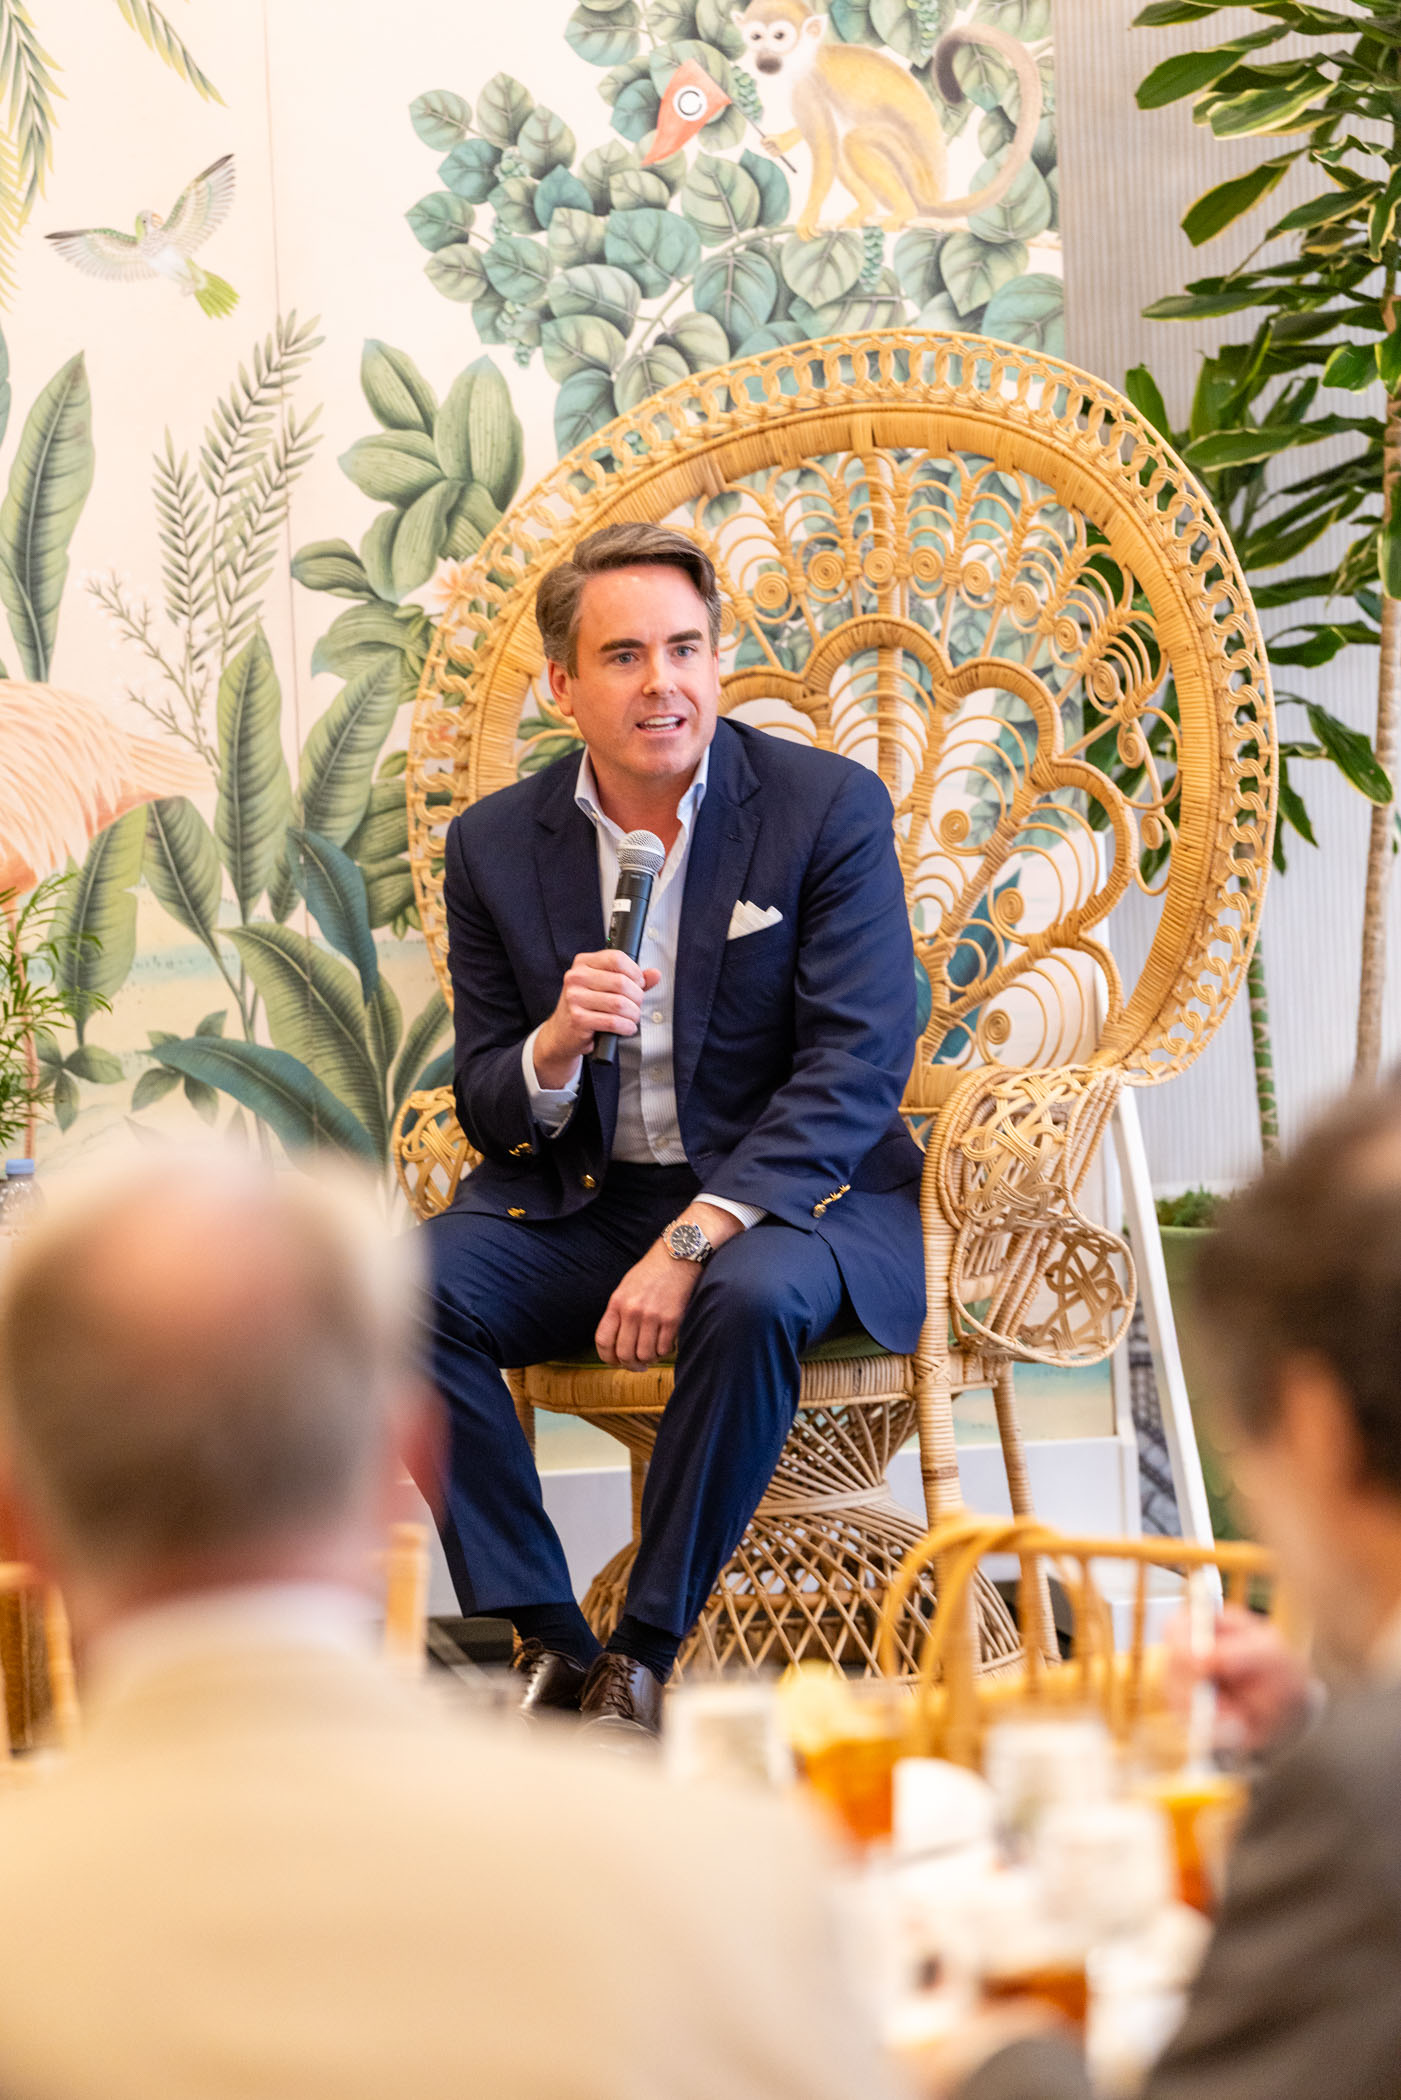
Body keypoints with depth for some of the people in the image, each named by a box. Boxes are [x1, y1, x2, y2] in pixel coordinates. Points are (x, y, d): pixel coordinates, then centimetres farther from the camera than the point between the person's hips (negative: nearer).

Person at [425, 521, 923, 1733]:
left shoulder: (829, 808, -6)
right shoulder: (496, 845, 3)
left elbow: (855, 1073, -13)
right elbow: (490, 1120, 5)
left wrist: (692, 1240, -24)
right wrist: (553, 1049, -20)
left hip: (791, 1193, -3)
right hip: (581, 1205, 3)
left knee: (752, 1301, -36)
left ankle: (643, 1662, -21)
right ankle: (546, 1644, -16)